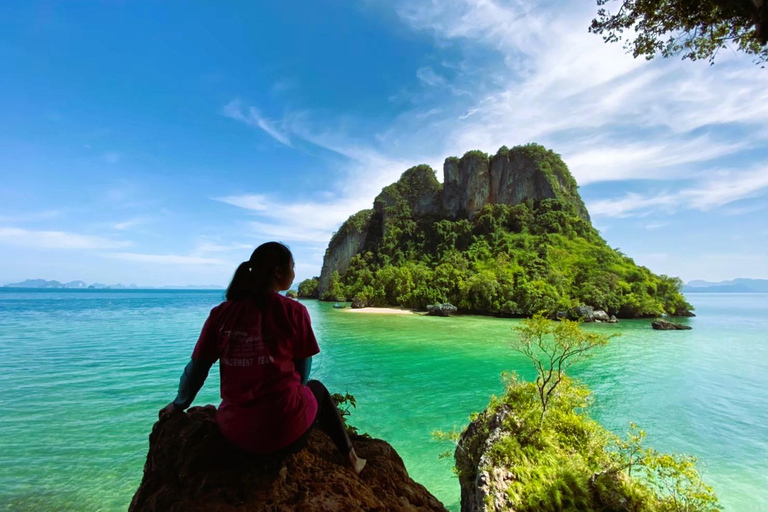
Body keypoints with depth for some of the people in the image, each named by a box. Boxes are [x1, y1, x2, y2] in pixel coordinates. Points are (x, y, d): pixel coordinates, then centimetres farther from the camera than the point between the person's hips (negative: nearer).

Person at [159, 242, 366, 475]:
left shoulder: (221, 313, -1)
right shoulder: (294, 311, -11)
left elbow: (196, 369, 5)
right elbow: (302, 373, -2)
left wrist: (179, 404, 26)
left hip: (234, 432, 4)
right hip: (285, 431, -4)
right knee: (317, 388, 29)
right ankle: (351, 457, 34)